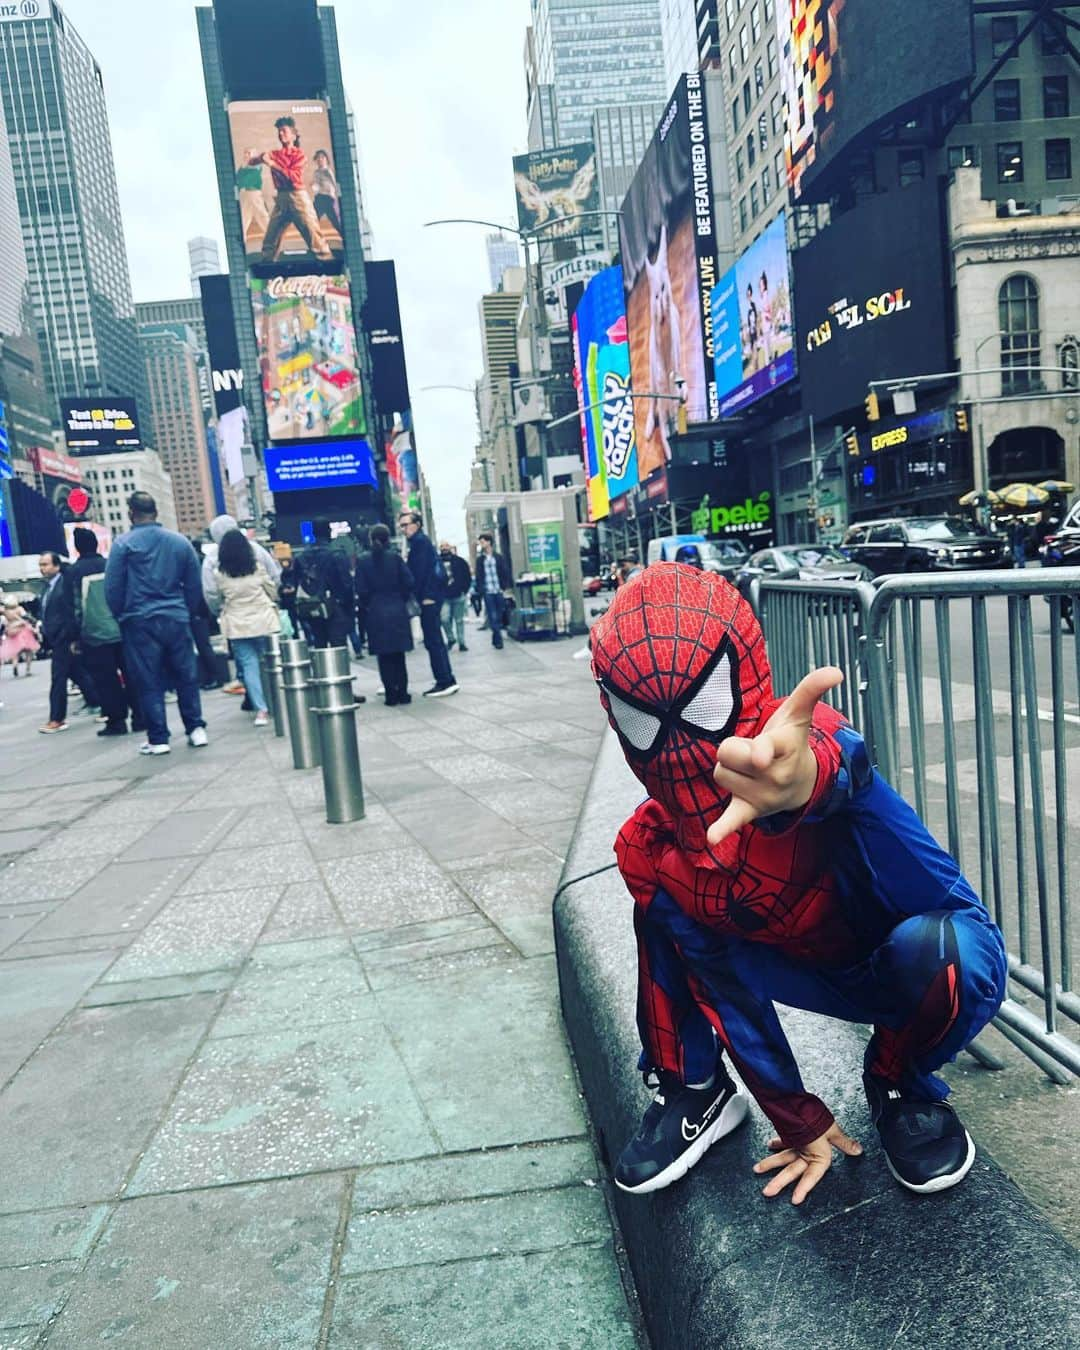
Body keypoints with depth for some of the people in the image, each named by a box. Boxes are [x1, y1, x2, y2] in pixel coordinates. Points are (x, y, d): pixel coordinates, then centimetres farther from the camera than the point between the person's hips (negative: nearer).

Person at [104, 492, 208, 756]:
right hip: (176, 619, 3)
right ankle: (196, 729, 13)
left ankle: (158, 739, 6)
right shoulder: (180, 542, 5)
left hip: (140, 622, -2)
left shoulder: (123, 544, -4)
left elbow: (113, 587, -4)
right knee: (186, 676, 12)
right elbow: (194, 585, 8)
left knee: (149, 682, 3)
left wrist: (121, 616, 11)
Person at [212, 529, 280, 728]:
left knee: (249, 666, 3)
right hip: (263, 620, 0)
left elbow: (217, 598, 4)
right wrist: (273, 606, 26)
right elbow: (272, 590, 7)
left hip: (237, 625, 0)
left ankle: (261, 709, -3)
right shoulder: (257, 567, -3)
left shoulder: (219, 573, -5)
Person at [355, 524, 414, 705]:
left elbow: (361, 590, -6)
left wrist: (367, 607, 10)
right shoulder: (395, 557, -3)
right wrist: (402, 600, 11)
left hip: (376, 613, -1)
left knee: (384, 657, 5)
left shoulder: (363, 561, -4)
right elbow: (408, 582, -5)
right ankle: (403, 693, 11)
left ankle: (391, 695, 4)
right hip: (398, 610, 1)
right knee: (399, 654, 10)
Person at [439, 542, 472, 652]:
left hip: (458, 596, 0)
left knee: (459, 620, 7)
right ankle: (450, 639, 10)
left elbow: (468, 576, 5)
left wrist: (465, 590, -2)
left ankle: (461, 643, 16)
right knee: (444, 619, -13)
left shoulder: (459, 561, 3)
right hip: (444, 597, 0)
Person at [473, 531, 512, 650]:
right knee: (492, 617, -8)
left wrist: (505, 588, -3)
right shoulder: (480, 559, 7)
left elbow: (505, 573, 6)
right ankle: (498, 640, -7)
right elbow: (478, 576, 5)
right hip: (487, 592, -1)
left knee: (499, 617, 4)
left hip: (499, 591, 1)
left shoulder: (499, 557, 6)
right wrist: (480, 591, -4)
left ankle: (496, 639, 15)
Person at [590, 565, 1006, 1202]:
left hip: (926, 960, -3)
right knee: (664, 899, -17)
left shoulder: (817, 745, -31)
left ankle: (903, 1087, -2)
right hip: (819, 972, 3)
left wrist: (810, 781, -84)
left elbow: (845, 769, -58)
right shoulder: (656, 841, -16)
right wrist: (798, 1119, -7)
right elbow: (717, 974, -9)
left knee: (926, 945, -37)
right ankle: (695, 1093, 5)